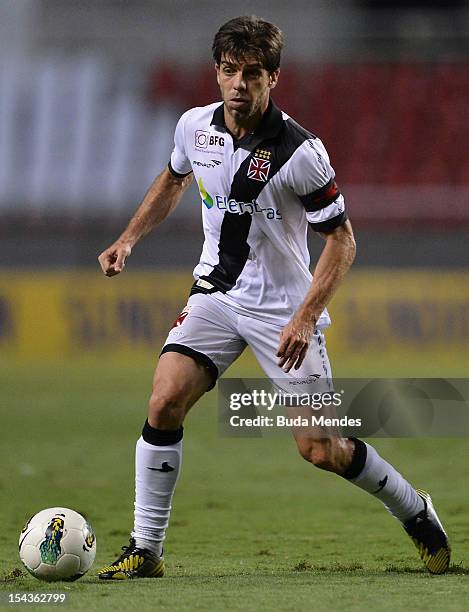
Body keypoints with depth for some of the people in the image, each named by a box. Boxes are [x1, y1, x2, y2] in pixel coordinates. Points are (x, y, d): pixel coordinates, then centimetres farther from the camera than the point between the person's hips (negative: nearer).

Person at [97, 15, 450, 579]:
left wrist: (305, 318, -23)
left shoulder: (301, 152, -20)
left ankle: (414, 512, 21)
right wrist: (129, 239, 8)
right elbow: (173, 179, 19)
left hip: (283, 308, -4)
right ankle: (145, 551, -7)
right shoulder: (195, 126, -5)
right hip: (216, 294, 4)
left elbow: (341, 240, -13)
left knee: (321, 450, -6)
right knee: (164, 403, -17)